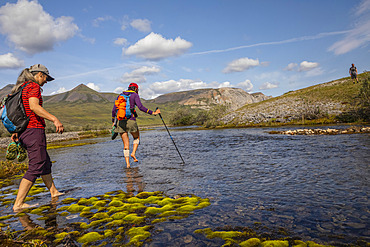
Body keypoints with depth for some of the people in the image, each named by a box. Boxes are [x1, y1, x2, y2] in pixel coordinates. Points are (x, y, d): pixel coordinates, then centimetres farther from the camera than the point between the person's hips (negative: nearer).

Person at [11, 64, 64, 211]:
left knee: (45, 162, 19)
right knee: (35, 168, -6)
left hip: (24, 132, 10)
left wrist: (16, 131, 24)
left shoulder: (21, 88, 19)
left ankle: (53, 191, 31)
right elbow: (34, 106, -26)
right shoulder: (33, 86, -9)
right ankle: (18, 204, -3)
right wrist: (55, 119, -33)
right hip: (34, 130, -10)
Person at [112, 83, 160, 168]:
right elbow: (141, 107, -11)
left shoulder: (120, 96, 18)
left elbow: (114, 110, 13)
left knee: (126, 144, 8)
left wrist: (113, 122, 20)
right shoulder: (135, 95, 4)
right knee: (136, 138, 23)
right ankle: (133, 153, 2)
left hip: (120, 121, 4)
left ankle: (127, 163, 2)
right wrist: (152, 113, -7)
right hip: (130, 120, -4)